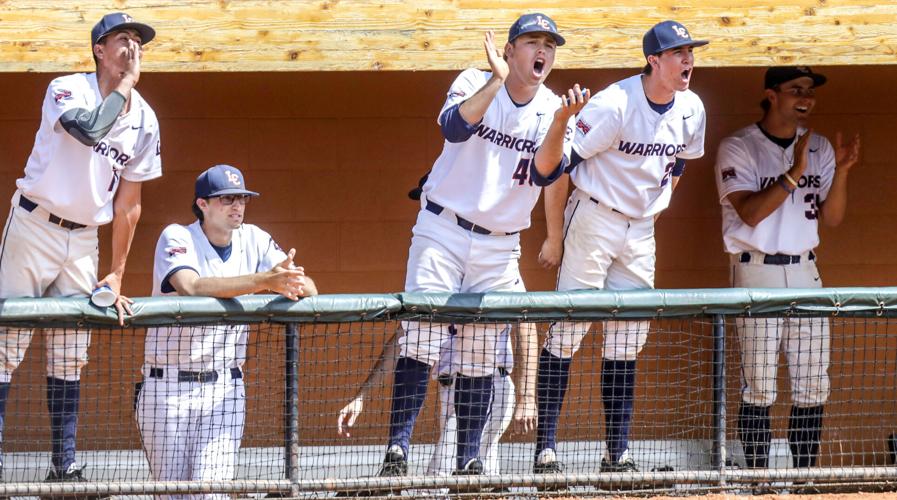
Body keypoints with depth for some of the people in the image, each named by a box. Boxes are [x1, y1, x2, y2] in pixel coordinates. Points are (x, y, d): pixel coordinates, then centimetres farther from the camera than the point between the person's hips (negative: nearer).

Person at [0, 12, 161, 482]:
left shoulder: (144, 120, 4)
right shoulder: (66, 90, -10)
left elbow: (128, 204, 9)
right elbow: (89, 129, -34)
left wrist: (117, 275, 8)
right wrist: (126, 84, -20)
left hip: (84, 239, 5)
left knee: (70, 356, 7)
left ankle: (64, 467, 11)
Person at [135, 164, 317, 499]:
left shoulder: (253, 240, 4)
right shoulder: (177, 238, -9)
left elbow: (310, 289, -4)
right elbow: (192, 287, -30)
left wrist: (289, 283, -30)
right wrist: (263, 281, -40)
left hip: (225, 388, 3)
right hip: (168, 387, -3)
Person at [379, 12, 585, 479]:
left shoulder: (553, 109, 2)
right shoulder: (475, 83, -5)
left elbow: (544, 173, -13)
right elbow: (454, 127, -25)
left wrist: (561, 121, -27)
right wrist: (499, 78, -30)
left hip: (499, 247, 3)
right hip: (442, 231, -3)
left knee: (480, 355, 5)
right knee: (421, 339, -13)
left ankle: (468, 459, 11)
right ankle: (398, 448, -13)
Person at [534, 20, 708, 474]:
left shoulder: (691, 109, 0)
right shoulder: (614, 105, -20)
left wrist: (651, 215, 17)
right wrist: (554, 237, -12)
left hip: (641, 232, 6)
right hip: (594, 220, -6)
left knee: (628, 342, 7)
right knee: (568, 331, -8)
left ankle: (618, 451, 11)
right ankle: (545, 448, -6)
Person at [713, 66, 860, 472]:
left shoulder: (818, 147, 11)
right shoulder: (738, 148, -4)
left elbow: (832, 217, 8)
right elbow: (750, 212, -16)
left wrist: (841, 171, -9)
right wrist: (795, 173, -25)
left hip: (805, 272, 5)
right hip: (757, 274, -5)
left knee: (813, 386, 3)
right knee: (759, 388, -6)